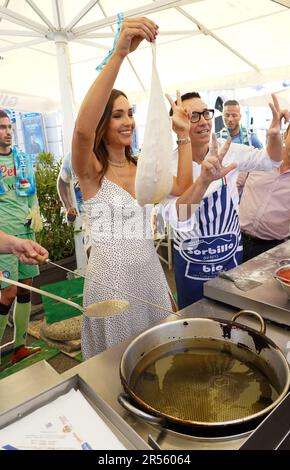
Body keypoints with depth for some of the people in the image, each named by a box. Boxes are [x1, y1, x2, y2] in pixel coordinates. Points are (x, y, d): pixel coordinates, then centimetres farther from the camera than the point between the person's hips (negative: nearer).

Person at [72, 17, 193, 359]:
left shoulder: (141, 168, 7)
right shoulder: (91, 171, -11)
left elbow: (183, 188, -3)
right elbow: (82, 128, -33)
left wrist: (183, 135, -3)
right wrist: (119, 53, -36)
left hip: (149, 270, 6)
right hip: (111, 276, -5)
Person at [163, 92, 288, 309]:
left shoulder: (229, 151, -9)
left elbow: (271, 161, 6)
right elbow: (178, 220, -33)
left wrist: (275, 135, -17)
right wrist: (204, 180, -51)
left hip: (232, 256, 3)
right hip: (192, 265, -2)